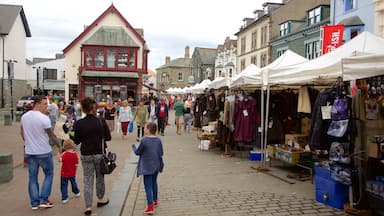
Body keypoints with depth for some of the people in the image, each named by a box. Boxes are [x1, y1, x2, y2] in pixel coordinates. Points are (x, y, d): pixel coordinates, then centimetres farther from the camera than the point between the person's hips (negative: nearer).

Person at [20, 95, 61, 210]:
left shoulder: (24, 116, 3)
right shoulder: (43, 118, -18)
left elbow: (22, 133, 13)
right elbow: (52, 135, -12)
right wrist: (59, 146, 2)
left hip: (29, 152, 6)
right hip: (44, 152, -6)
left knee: (32, 177, 12)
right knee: (49, 174, 11)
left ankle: (34, 203, 17)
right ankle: (44, 200, 9)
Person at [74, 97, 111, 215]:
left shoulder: (79, 123, -9)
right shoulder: (101, 121, -11)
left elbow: (76, 141, -2)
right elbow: (108, 137, -4)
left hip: (85, 155, 0)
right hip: (99, 153, 0)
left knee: (87, 180, 8)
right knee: (100, 177, 19)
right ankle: (101, 199, 37)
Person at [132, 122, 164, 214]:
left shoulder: (144, 140, -18)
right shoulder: (158, 140, -2)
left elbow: (137, 152, -7)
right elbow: (161, 153, 3)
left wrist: (133, 146, 12)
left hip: (147, 167, -6)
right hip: (156, 166, 6)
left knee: (148, 186, -2)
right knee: (154, 183, 23)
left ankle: (150, 207, -4)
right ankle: (155, 201, 37)